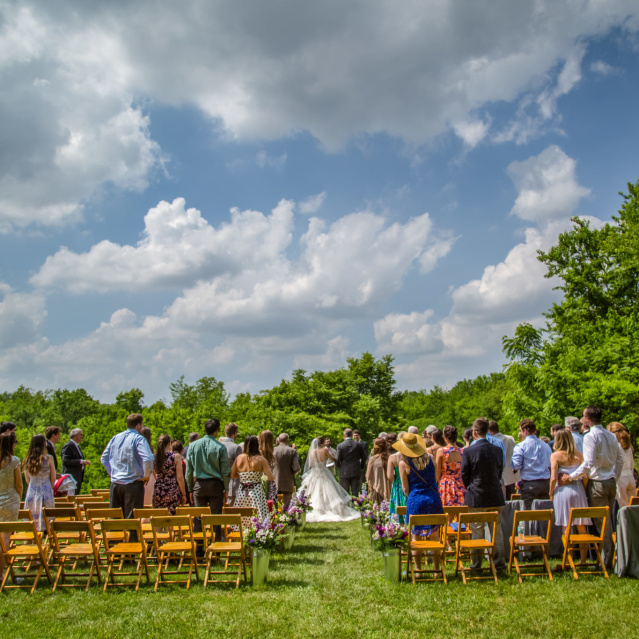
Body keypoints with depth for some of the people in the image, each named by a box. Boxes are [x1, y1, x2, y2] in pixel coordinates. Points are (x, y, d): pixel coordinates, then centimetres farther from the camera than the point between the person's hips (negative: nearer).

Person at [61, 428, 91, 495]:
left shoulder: (77, 446, 20)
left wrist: (84, 462, 11)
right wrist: (80, 461, -23)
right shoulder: (68, 446, -9)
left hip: (78, 478, 10)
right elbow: (65, 461, -20)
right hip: (71, 478, -9)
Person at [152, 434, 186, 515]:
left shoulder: (154, 458, 4)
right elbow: (180, 477, -8)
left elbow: (155, 477, 14)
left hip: (157, 493, 4)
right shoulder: (175, 457, -6)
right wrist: (183, 494, -1)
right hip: (172, 493, -4)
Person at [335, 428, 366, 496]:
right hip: (356, 472, 2)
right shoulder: (358, 444, 0)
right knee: (355, 493, 5)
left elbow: (337, 460, -6)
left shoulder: (340, 446, -7)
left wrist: (339, 468, 13)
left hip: (344, 472, -2)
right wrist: (361, 467, 20)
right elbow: (364, 457, 6)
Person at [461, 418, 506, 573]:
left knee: (477, 532, 7)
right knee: (497, 531, 12)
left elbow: (464, 476, -5)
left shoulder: (468, 451, -13)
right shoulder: (497, 450, -2)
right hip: (495, 498, 3)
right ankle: (499, 563, 16)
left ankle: (476, 564, 14)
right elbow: (500, 472, 7)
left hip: (476, 498, -3)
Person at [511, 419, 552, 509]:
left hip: (529, 484, -5)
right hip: (546, 483, 5)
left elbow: (516, 465, -12)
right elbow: (551, 465, 11)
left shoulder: (520, 446, -7)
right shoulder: (546, 445, 9)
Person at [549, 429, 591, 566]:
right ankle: (583, 560, 13)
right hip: (578, 490, 3)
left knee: (566, 527, -1)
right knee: (581, 527, 9)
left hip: (563, 491, -3)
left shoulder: (555, 456, -6)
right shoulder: (579, 455, 4)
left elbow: (553, 478, -11)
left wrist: (551, 494, 1)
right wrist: (583, 489, 16)